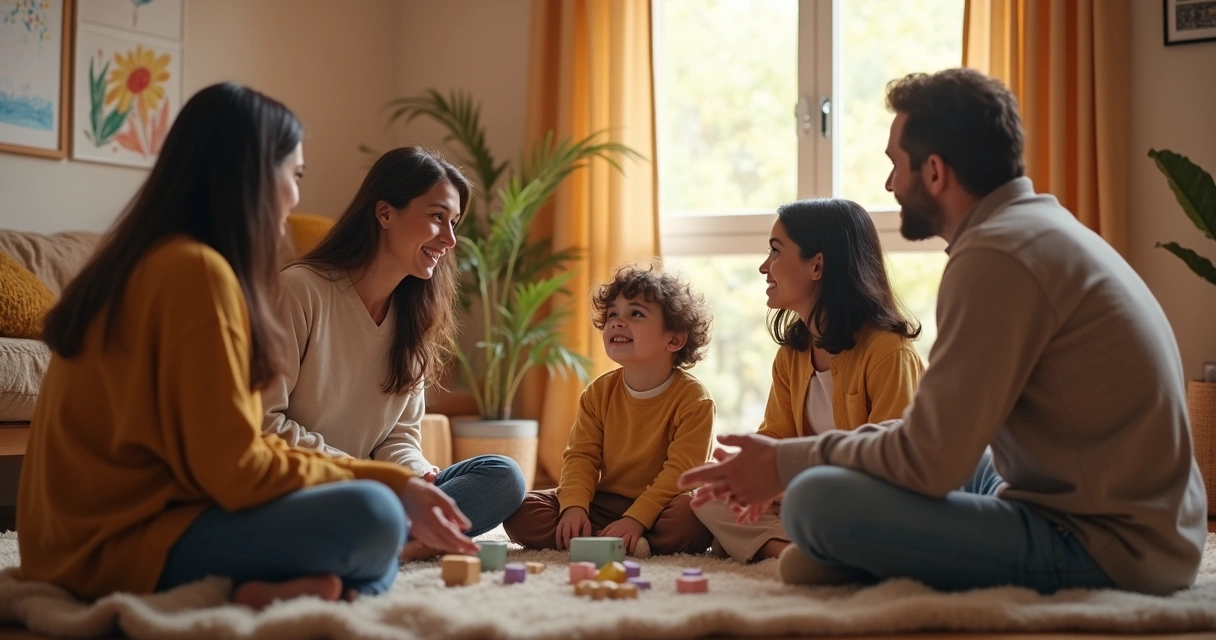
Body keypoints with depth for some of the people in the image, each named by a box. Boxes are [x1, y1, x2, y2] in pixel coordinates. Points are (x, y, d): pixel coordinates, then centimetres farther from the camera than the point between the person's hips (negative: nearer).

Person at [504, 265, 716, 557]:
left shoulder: (693, 399, -11)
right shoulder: (598, 393, 4)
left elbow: (680, 470, -18)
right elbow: (581, 456, -1)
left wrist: (635, 519, -28)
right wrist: (574, 506, -20)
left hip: (659, 507, -4)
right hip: (605, 504, 4)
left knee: (693, 515, -39)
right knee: (520, 512, -16)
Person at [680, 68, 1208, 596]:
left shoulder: (997, 254, -18)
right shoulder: (1040, 225, 13)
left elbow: (929, 460, -20)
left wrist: (786, 463, -6)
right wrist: (815, 453, 11)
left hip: (1105, 549, -11)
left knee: (817, 500, -22)